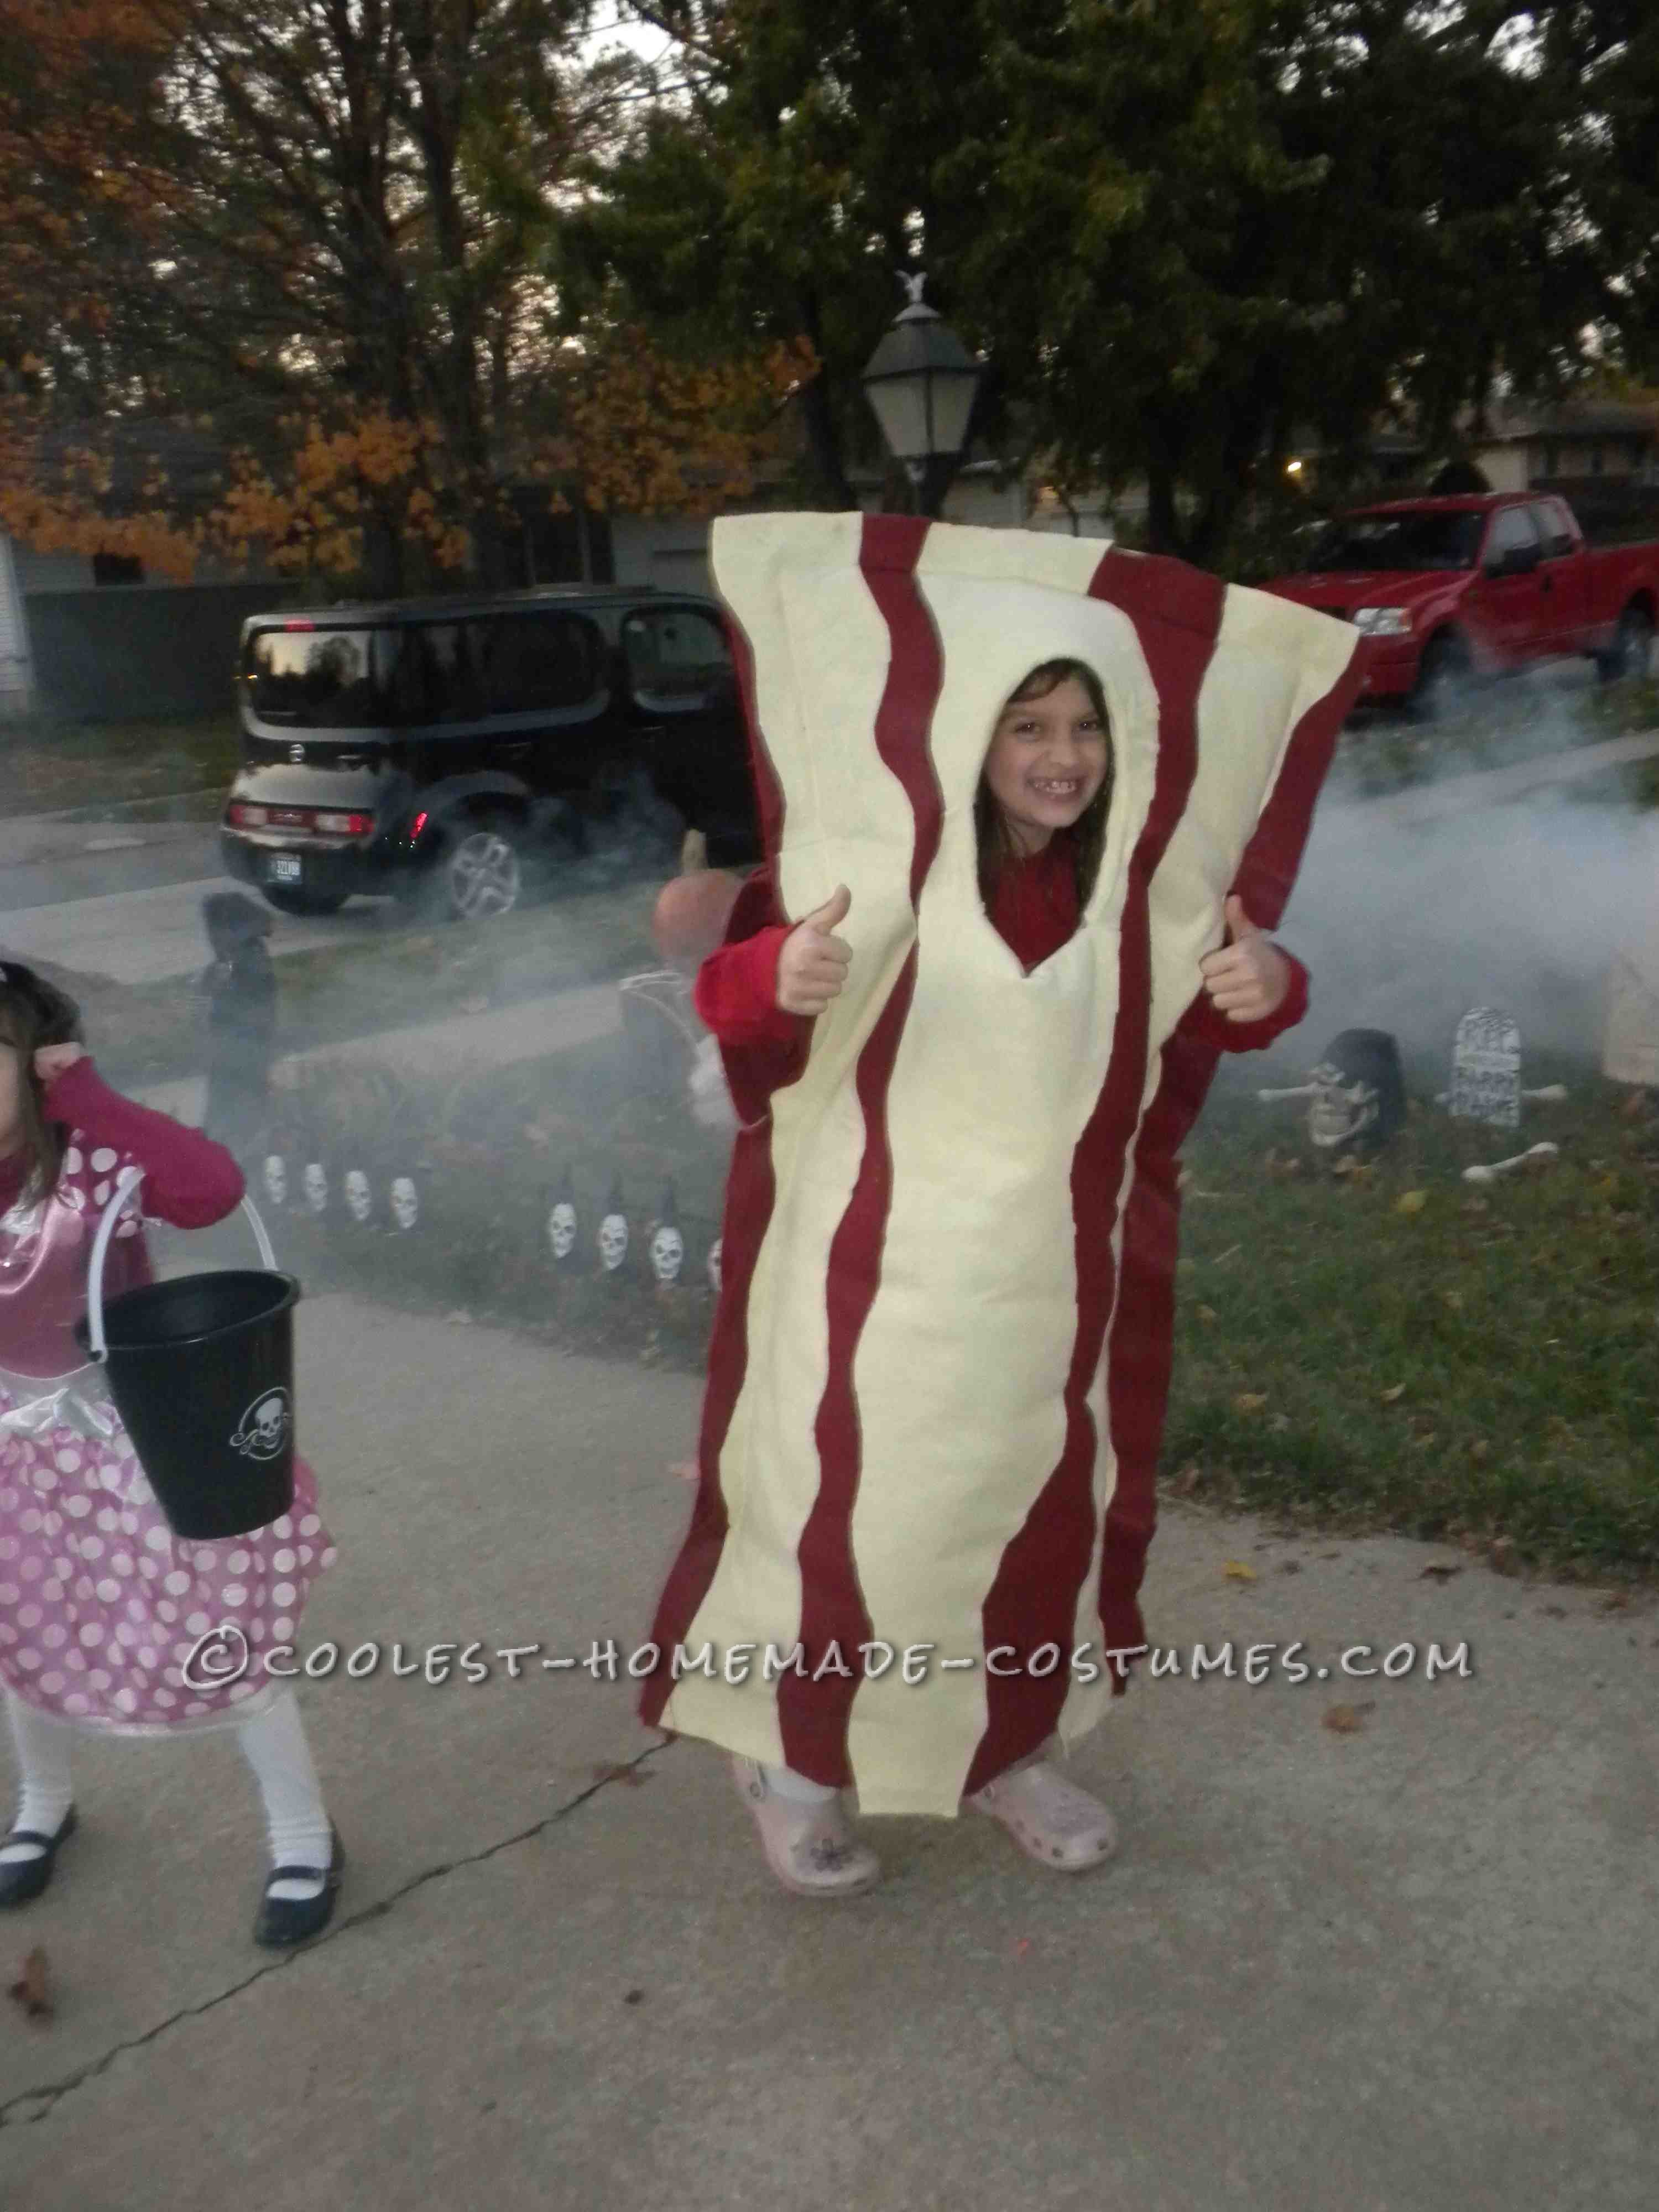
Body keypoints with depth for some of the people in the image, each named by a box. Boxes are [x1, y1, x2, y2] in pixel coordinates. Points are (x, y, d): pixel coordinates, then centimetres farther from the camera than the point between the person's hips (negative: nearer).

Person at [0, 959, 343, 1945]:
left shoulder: (92, 1153, -25)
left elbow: (213, 1188, -44)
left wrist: (87, 1096, -39)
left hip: (137, 1430, -5)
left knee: (219, 1637, 3)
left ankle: (306, 1836, 23)